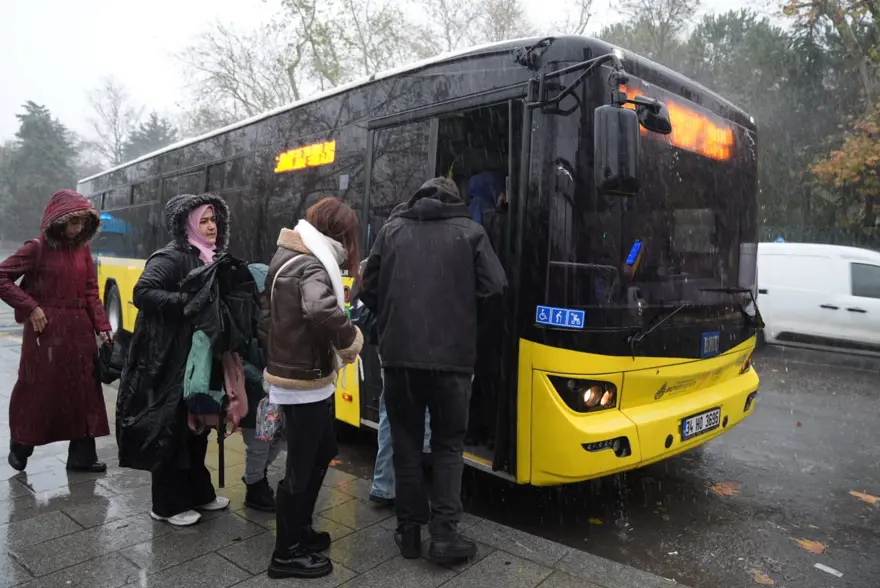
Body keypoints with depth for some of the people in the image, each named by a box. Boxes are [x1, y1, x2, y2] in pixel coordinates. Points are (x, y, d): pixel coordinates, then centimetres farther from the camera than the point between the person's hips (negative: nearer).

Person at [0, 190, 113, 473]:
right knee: (39, 390, 6)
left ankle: (81, 455, 15)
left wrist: (102, 327, 1)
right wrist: (30, 308, -12)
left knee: (84, 390, 6)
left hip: (79, 330, 5)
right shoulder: (37, 248, -7)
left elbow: (91, 292, 8)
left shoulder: (83, 249, 7)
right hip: (46, 330, -5)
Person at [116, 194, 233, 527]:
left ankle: (198, 492, 31)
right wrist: (188, 301, -27)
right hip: (169, 359, -8)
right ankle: (168, 505, 17)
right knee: (171, 427, 2)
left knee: (197, 422, 17)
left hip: (199, 355, 8)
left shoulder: (212, 259, 12)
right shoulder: (171, 257, -12)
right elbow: (143, 293, -22)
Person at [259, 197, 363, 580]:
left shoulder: (286, 257, 10)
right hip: (306, 383, -10)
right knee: (302, 468, 3)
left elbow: (266, 313, 19)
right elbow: (323, 311, -43)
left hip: (289, 374, 10)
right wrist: (351, 341, -26)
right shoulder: (311, 268, -21)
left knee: (321, 453, 23)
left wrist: (276, 354, 25)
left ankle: (299, 530, 37)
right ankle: (286, 554, 20)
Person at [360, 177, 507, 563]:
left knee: (406, 443, 14)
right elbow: (494, 289, -4)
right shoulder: (470, 232, 3)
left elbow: (369, 290, 8)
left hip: (399, 355, 2)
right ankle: (444, 533, 9)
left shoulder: (392, 230, 8)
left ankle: (409, 530, 22)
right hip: (451, 357, -1)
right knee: (448, 445, 13)